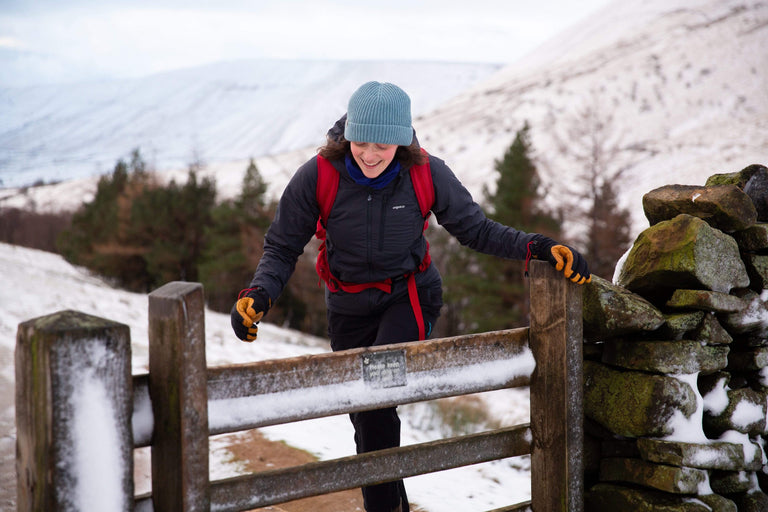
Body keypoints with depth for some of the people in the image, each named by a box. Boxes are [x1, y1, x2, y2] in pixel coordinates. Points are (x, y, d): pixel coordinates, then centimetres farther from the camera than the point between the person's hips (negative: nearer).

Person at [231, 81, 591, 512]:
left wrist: (538, 248, -17)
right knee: (367, 418, 10)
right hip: (350, 307, 2)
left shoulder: (426, 173, -16)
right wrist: (259, 295, -26)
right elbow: (283, 247, -8)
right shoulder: (319, 176, -17)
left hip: (410, 297, -2)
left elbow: (476, 230, -4)